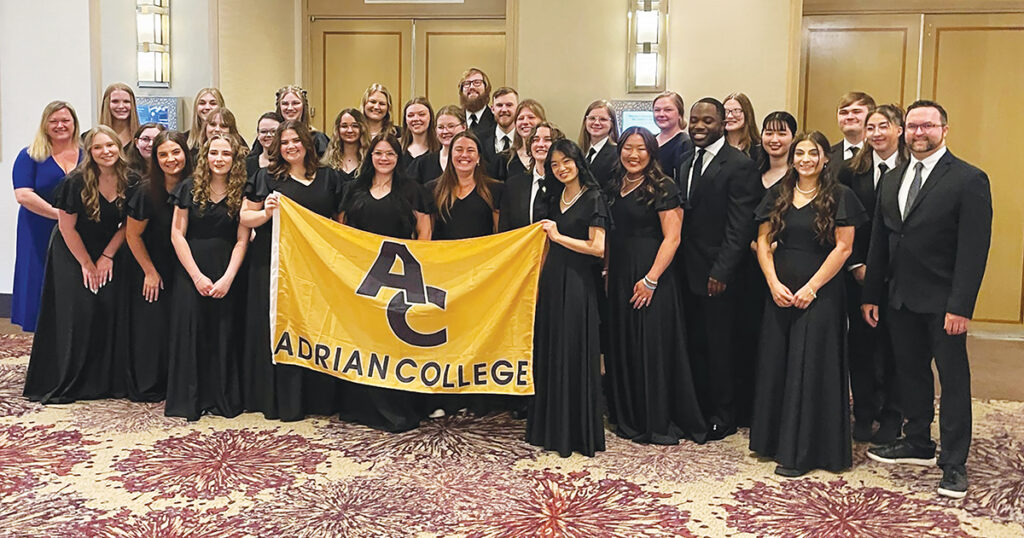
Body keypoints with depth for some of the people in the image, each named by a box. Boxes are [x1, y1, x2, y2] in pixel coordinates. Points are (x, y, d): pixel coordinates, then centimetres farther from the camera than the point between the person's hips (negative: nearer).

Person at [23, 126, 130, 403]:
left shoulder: (128, 181, -8)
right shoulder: (76, 182, -17)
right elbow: (67, 227, -12)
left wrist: (107, 257, -5)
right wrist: (86, 263, -9)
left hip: (109, 253, 3)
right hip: (72, 255, -3)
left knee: (109, 311, -8)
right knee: (77, 314, -9)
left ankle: (107, 381, 3)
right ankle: (61, 385, 3)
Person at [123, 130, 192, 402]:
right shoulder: (146, 191, -17)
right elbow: (132, 235, -7)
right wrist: (150, 272, -5)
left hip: (181, 271, 3)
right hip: (151, 270, -3)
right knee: (151, 327, 0)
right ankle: (147, 387, 15)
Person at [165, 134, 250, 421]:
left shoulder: (242, 192, 2)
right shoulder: (190, 188, 3)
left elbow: (242, 240, -1)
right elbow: (177, 235, 0)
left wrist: (228, 278, -12)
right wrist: (197, 275, -8)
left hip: (227, 274, 0)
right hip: (190, 272, 0)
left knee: (224, 333, 1)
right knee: (190, 331, 0)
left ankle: (222, 400, 12)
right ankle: (188, 401, 10)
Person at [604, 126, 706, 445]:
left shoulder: (662, 189, -9)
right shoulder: (615, 188, 13)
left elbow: (672, 238, -15)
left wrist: (651, 279, -20)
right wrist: (608, 273, 9)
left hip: (650, 278, -7)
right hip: (619, 278, 7)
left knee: (654, 346, -2)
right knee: (623, 346, 12)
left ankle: (660, 424, 10)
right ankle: (629, 418, 25)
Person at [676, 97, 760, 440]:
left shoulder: (739, 166, -10)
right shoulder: (686, 166, 14)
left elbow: (740, 227, -15)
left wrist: (721, 272, -19)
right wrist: (679, 267, 6)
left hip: (718, 276, -7)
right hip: (689, 273, 7)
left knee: (720, 347, 3)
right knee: (695, 345, 13)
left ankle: (723, 417, 16)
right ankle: (699, 410, 25)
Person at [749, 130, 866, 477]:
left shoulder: (840, 197, -2)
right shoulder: (778, 195, 10)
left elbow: (843, 247, -8)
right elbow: (763, 242, 7)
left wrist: (812, 287, -13)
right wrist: (774, 283, -6)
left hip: (820, 292, -4)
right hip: (780, 290, 4)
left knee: (810, 366, -2)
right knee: (776, 363, 8)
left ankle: (800, 451, 6)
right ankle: (775, 439, 22)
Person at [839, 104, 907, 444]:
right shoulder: (852, 170, 5)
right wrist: (856, 265, -5)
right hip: (859, 272, 2)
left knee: (892, 343, 5)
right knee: (860, 343, 6)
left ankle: (891, 418, 17)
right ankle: (864, 414, 18)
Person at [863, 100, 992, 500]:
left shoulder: (969, 179, -8)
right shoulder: (891, 180, 11)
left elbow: (974, 249, -14)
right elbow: (879, 242, 13)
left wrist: (960, 306, -19)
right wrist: (871, 295, 9)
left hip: (942, 302, -6)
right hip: (901, 299, 6)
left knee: (953, 379, 3)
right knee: (911, 373, 15)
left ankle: (954, 464, 11)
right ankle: (918, 443, 31)